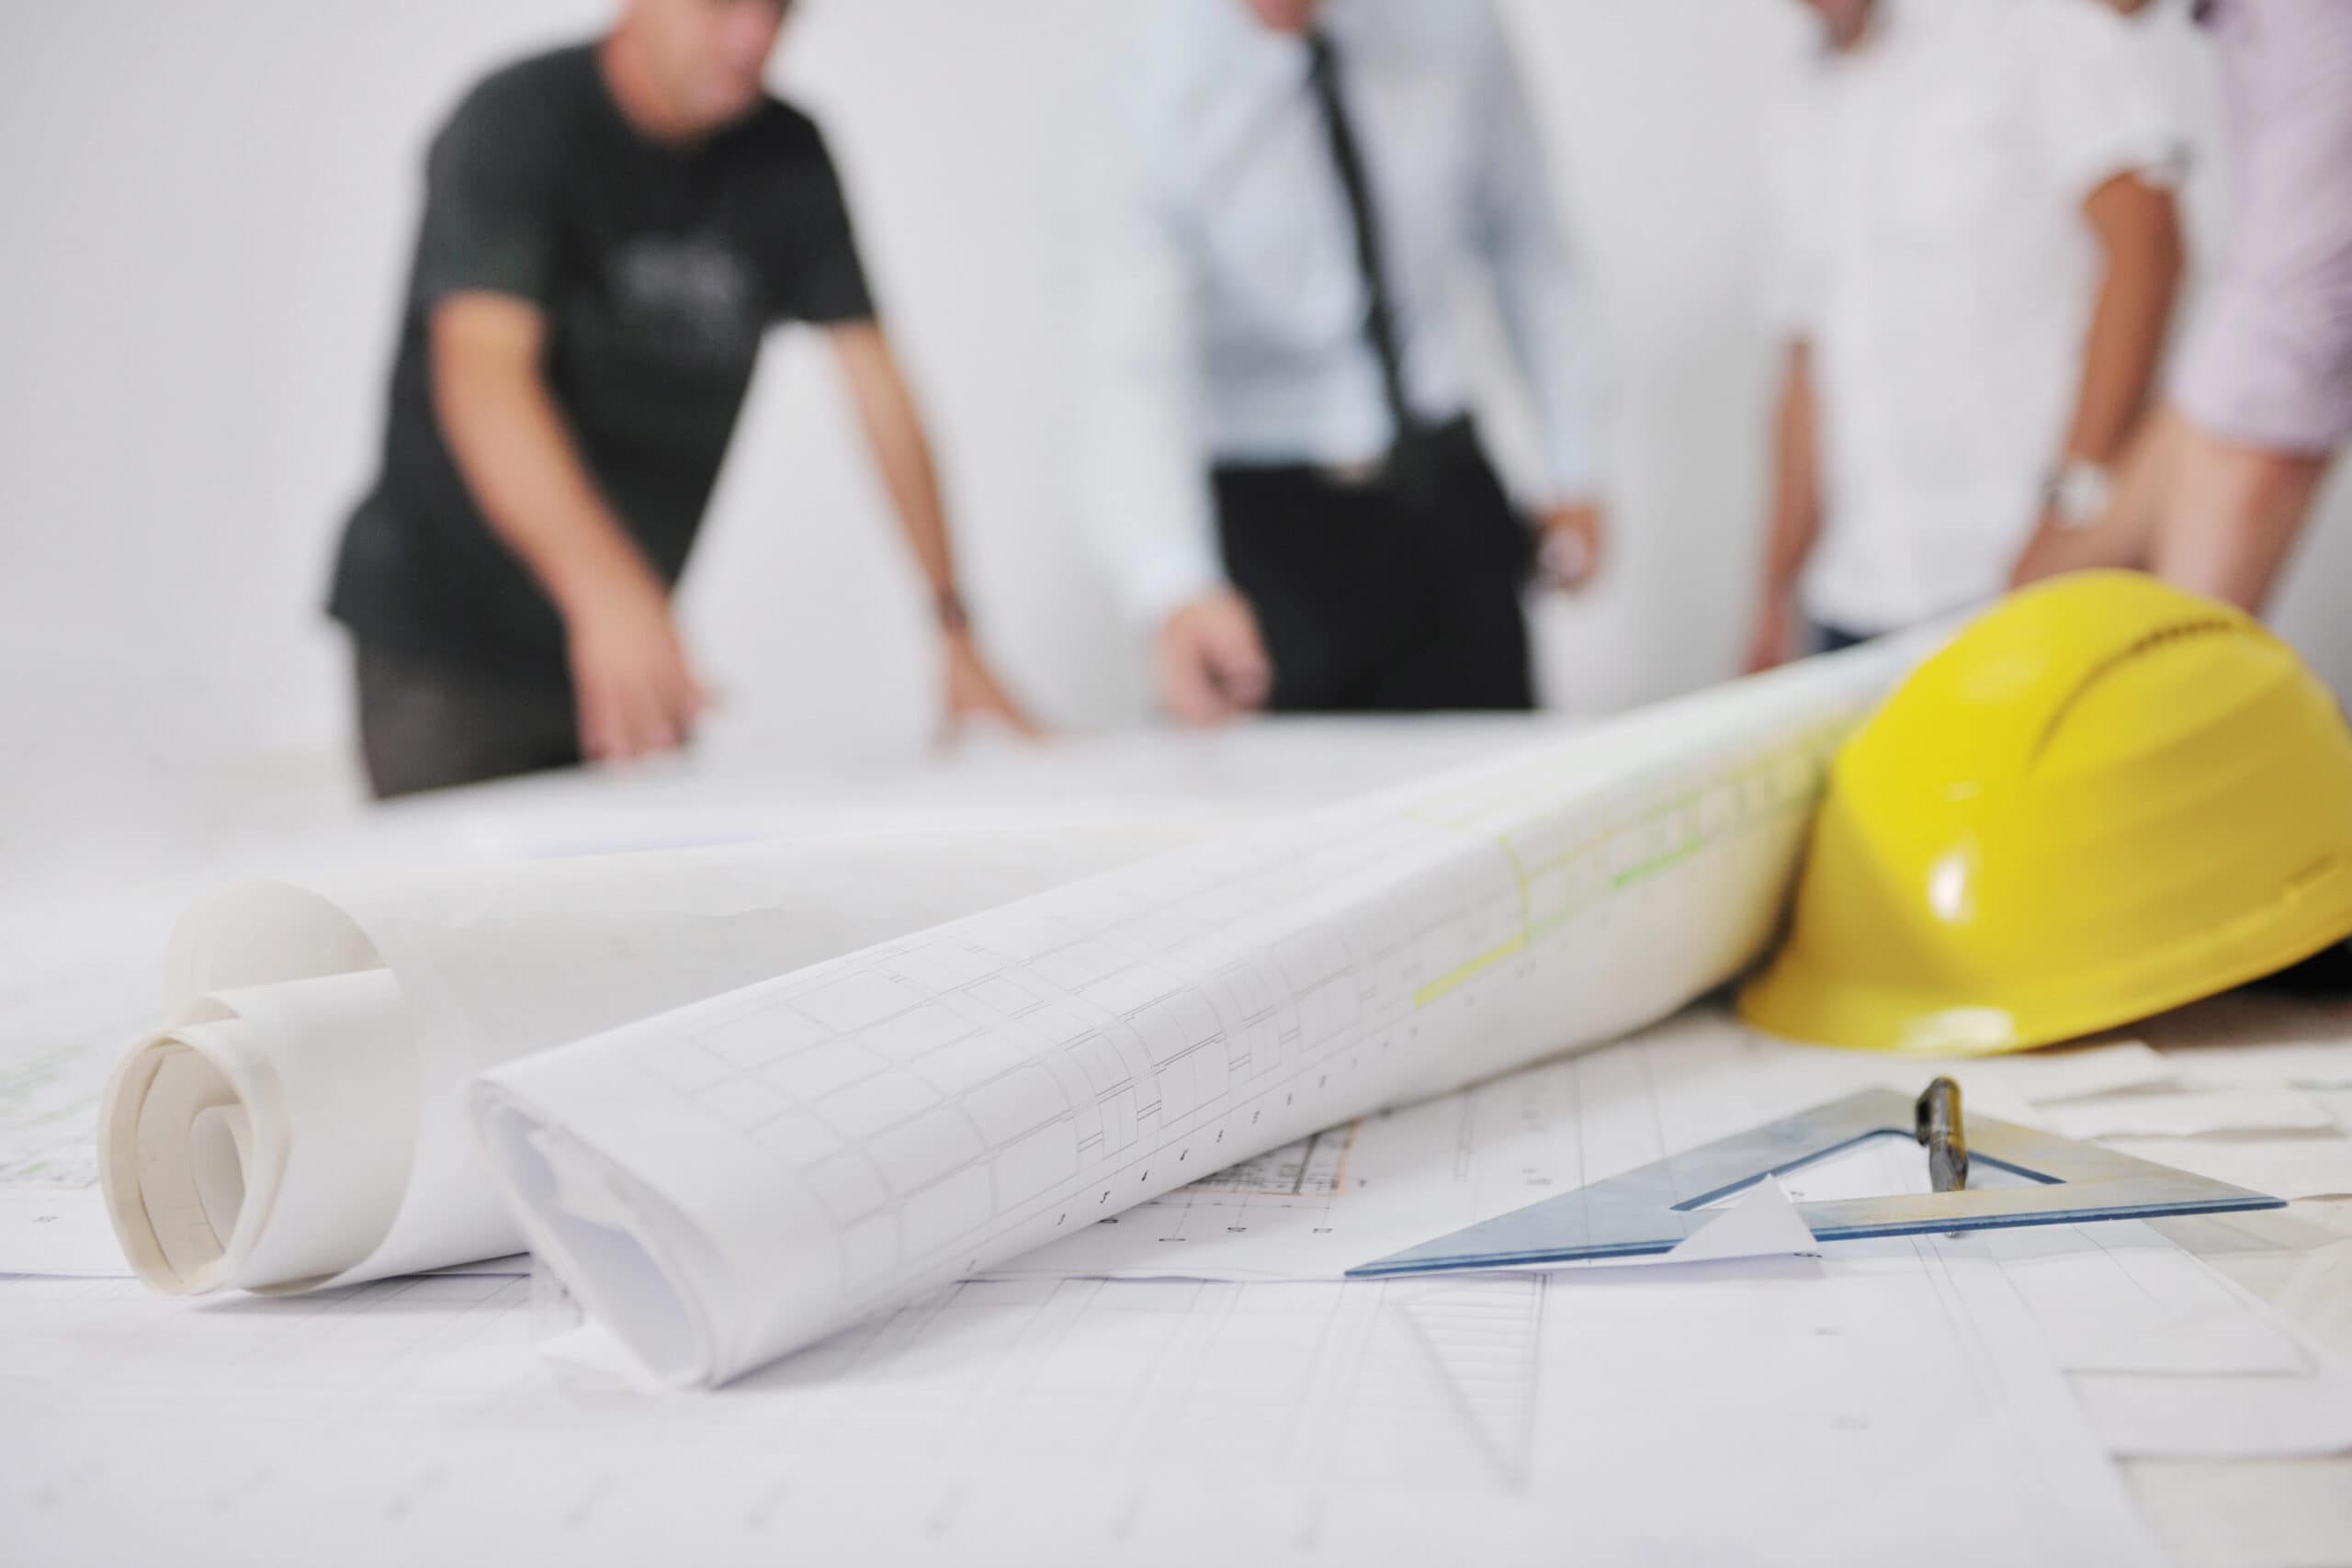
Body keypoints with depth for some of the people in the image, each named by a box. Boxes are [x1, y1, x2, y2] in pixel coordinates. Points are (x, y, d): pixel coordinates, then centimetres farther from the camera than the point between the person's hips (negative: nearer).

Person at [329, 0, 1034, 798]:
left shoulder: (788, 155, 1)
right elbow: (483, 371, -31)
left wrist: (953, 627, -10)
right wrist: (608, 591, -48)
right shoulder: (515, 124, -15)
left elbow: (876, 388, -1)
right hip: (444, 639, -5)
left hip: (620, 641, 5)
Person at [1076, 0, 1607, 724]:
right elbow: (1130, 372, -27)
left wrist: (1571, 466, 7)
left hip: (1447, 489, 3)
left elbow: (1522, 235, 8)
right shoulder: (1154, 116, -16)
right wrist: (1177, 592, -44)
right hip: (1274, 524, -3)